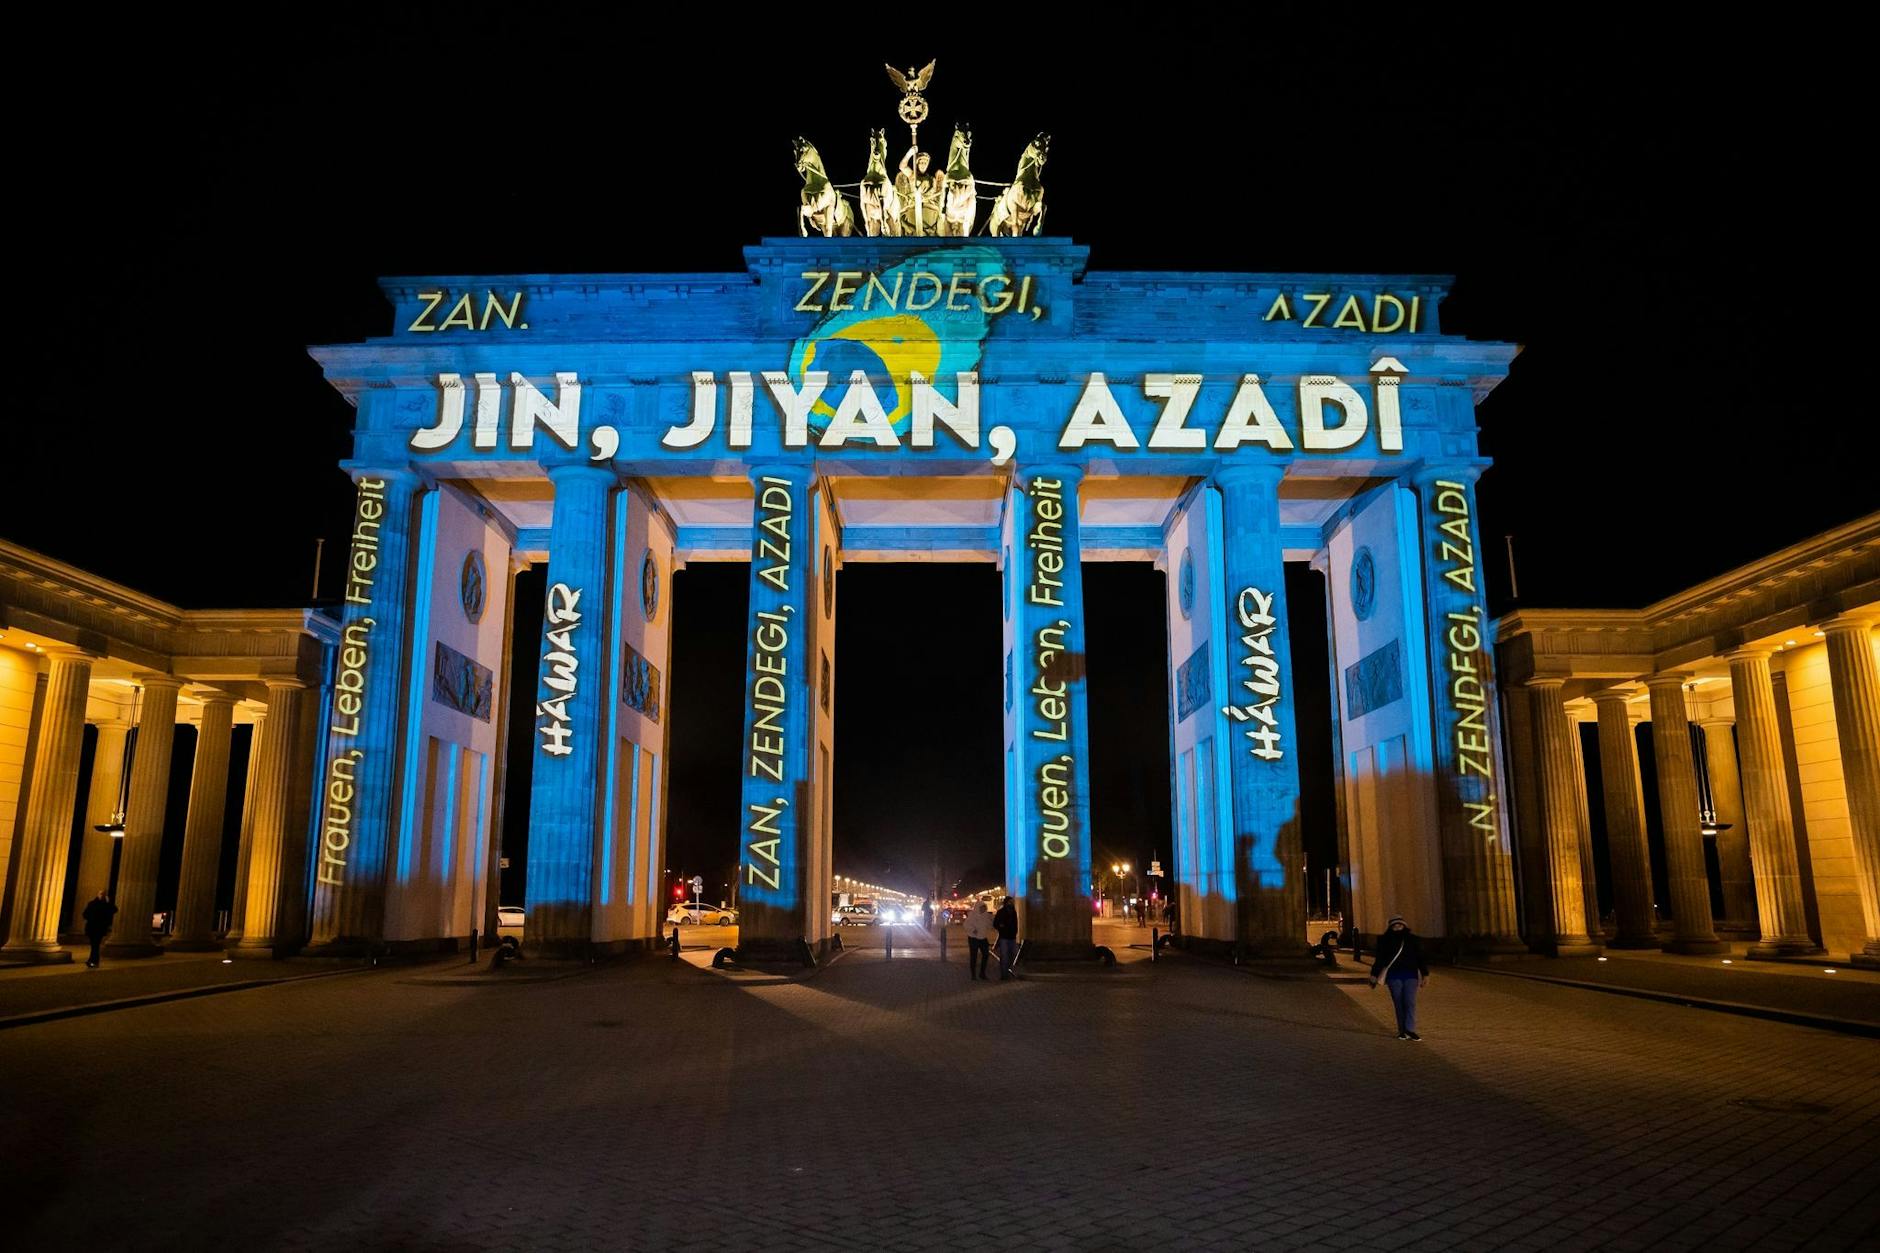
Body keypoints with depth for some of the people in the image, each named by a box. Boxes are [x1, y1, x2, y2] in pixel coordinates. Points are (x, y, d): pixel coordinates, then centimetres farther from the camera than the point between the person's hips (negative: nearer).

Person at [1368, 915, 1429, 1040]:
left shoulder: (1412, 939, 8)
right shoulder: (1385, 941, 4)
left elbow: (1420, 957, 12)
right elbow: (1379, 958, 7)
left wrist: (1425, 974, 9)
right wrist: (1374, 975, 5)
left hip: (1410, 975, 0)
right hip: (1394, 976, 0)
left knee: (1410, 1002, -10)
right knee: (1398, 1004, 3)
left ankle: (1410, 1029, -14)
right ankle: (1402, 1031, 9)